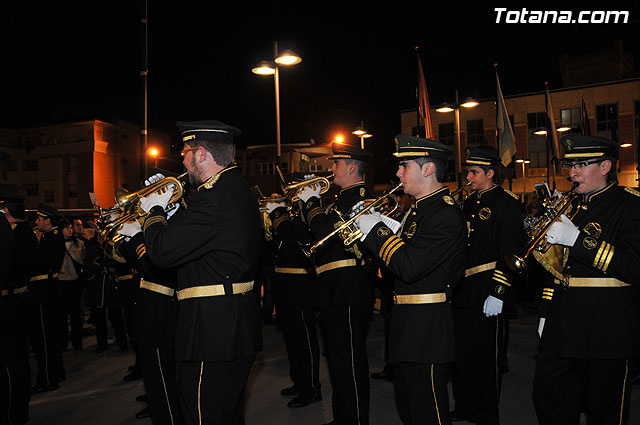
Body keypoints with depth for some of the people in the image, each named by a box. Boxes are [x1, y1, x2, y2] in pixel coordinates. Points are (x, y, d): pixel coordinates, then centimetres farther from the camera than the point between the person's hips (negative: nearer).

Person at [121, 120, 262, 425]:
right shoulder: (238, 189, 12)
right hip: (240, 329, 11)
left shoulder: (213, 197, -20)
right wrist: (170, 207, 12)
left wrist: (155, 211, -4)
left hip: (213, 332, -11)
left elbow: (162, 252, -21)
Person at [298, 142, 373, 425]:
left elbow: (324, 231, -26)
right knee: (340, 358, 20)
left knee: (350, 360, -2)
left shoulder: (358, 197, -15)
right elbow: (325, 229, 18)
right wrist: (312, 201, 10)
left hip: (347, 291, -11)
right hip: (337, 292, 11)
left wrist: (311, 201, -11)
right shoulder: (346, 197, 19)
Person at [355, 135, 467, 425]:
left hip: (427, 326, -10)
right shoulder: (419, 208, 14)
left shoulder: (445, 213, -19)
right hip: (406, 322, 10)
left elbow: (409, 268, -27)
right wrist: (370, 232, 4)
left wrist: (376, 229, -17)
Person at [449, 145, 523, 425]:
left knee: (488, 355, 4)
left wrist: (497, 293, -20)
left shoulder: (506, 203, -9)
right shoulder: (470, 202, 15)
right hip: (463, 291, 8)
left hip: (489, 291, -7)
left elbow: (510, 253, -15)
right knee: (463, 352, 15)